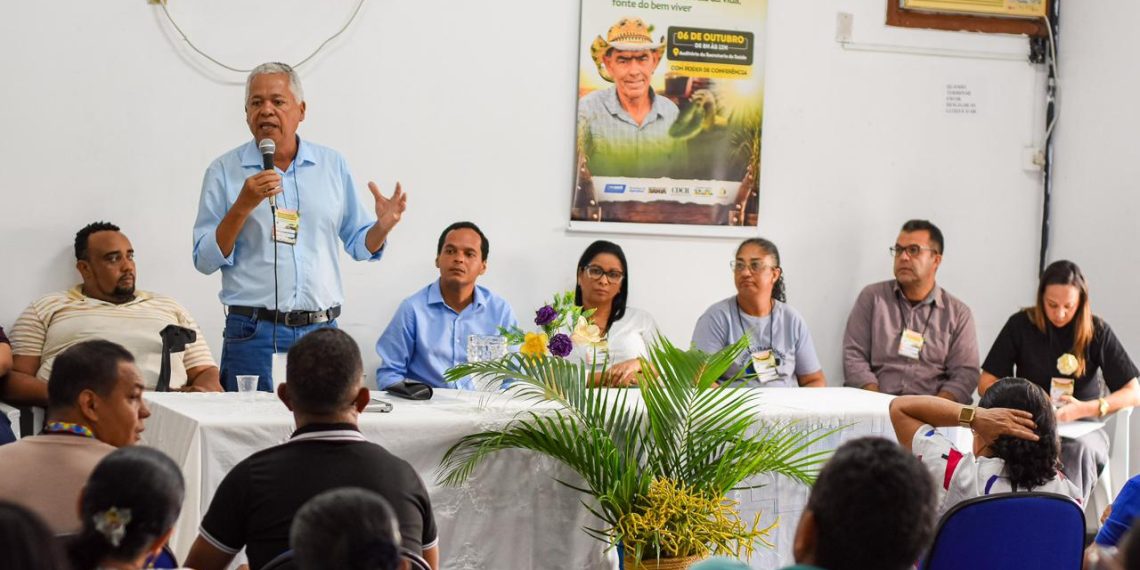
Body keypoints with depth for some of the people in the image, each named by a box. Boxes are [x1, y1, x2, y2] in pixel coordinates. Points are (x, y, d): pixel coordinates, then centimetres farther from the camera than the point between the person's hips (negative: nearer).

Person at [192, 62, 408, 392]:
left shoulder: (333, 166, 10)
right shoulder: (225, 171, 2)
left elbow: (358, 244, 14)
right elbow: (205, 260, -3)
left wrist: (382, 226, -7)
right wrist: (243, 206, -15)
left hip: (321, 331, 3)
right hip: (253, 332, -2)